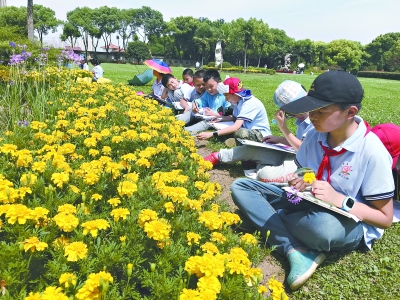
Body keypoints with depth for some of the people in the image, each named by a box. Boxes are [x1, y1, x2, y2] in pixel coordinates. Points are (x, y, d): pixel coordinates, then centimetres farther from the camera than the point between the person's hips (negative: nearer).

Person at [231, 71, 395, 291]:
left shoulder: (372, 151, -21)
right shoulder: (314, 136, -5)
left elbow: (385, 218, -14)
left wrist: (340, 200, -29)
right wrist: (299, 182, -13)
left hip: (352, 225, -6)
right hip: (308, 204, 7)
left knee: (324, 226, -45)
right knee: (240, 187, -8)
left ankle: (267, 217, -12)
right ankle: (297, 251, -23)